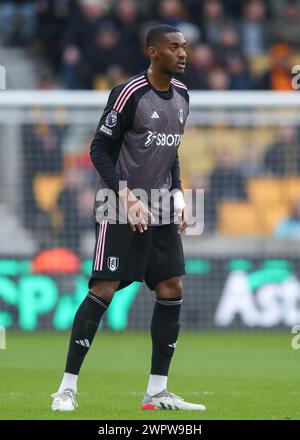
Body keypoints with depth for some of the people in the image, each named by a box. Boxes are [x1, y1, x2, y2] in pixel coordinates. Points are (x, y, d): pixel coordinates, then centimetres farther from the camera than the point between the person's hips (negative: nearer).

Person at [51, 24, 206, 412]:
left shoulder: (181, 96, 10)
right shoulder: (129, 93, -14)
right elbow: (99, 150, -11)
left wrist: (177, 197, 10)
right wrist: (126, 196, -19)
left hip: (160, 209, 7)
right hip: (119, 207, -7)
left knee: (171, 290, 1)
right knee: (104, 290, -13)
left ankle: (157, 391, 7)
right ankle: (67, 387, -7)